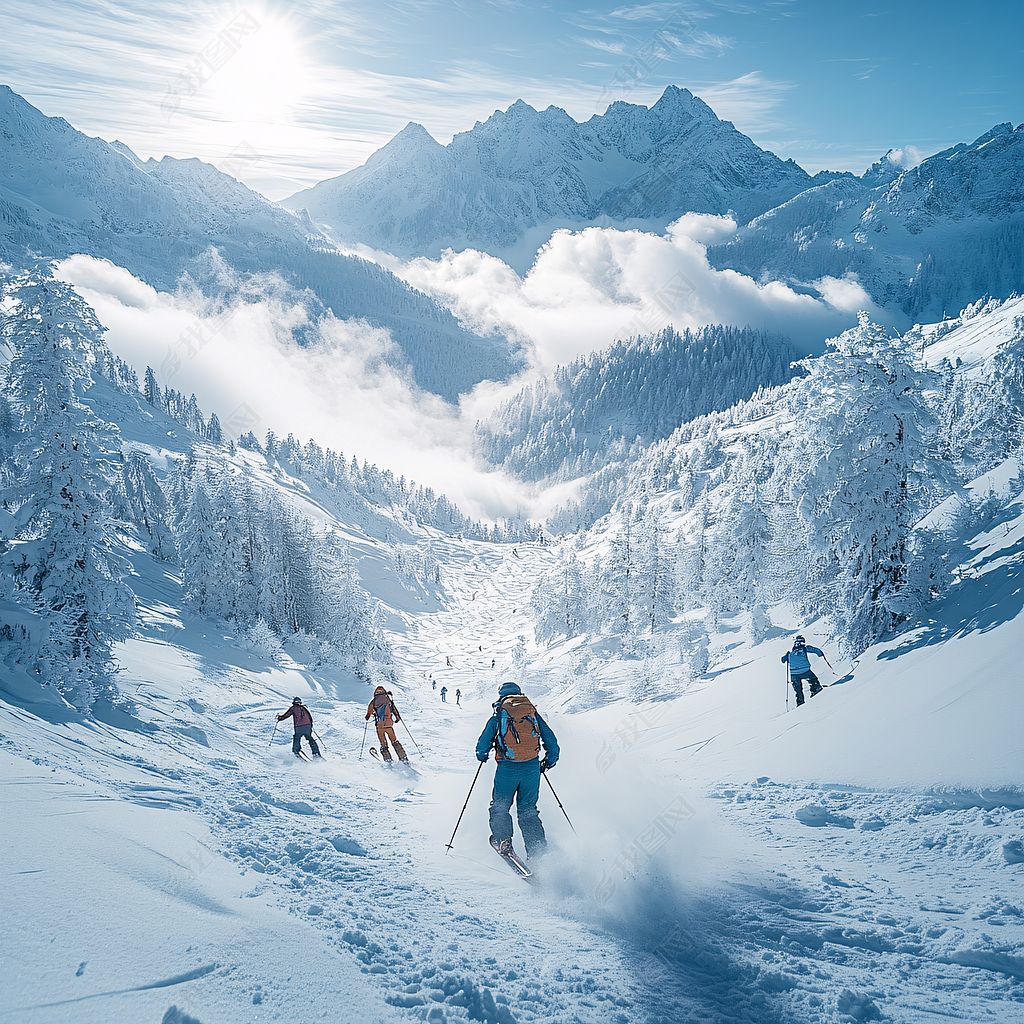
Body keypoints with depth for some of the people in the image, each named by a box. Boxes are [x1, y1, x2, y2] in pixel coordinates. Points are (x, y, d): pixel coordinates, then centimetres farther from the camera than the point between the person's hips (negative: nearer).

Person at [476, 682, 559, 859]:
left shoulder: (499, 714, 3)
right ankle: (538, 849, 1)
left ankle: (503, 840, -4)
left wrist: (482, 754, 25)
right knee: (528, 810, 12)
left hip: (508, 768, -3)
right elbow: (550, 738, 11)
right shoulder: (533, 712, 10)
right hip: (532, 767, 3)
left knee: (500, 807, 15)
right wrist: (550, 760, 25)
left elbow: (484, 741, 4)